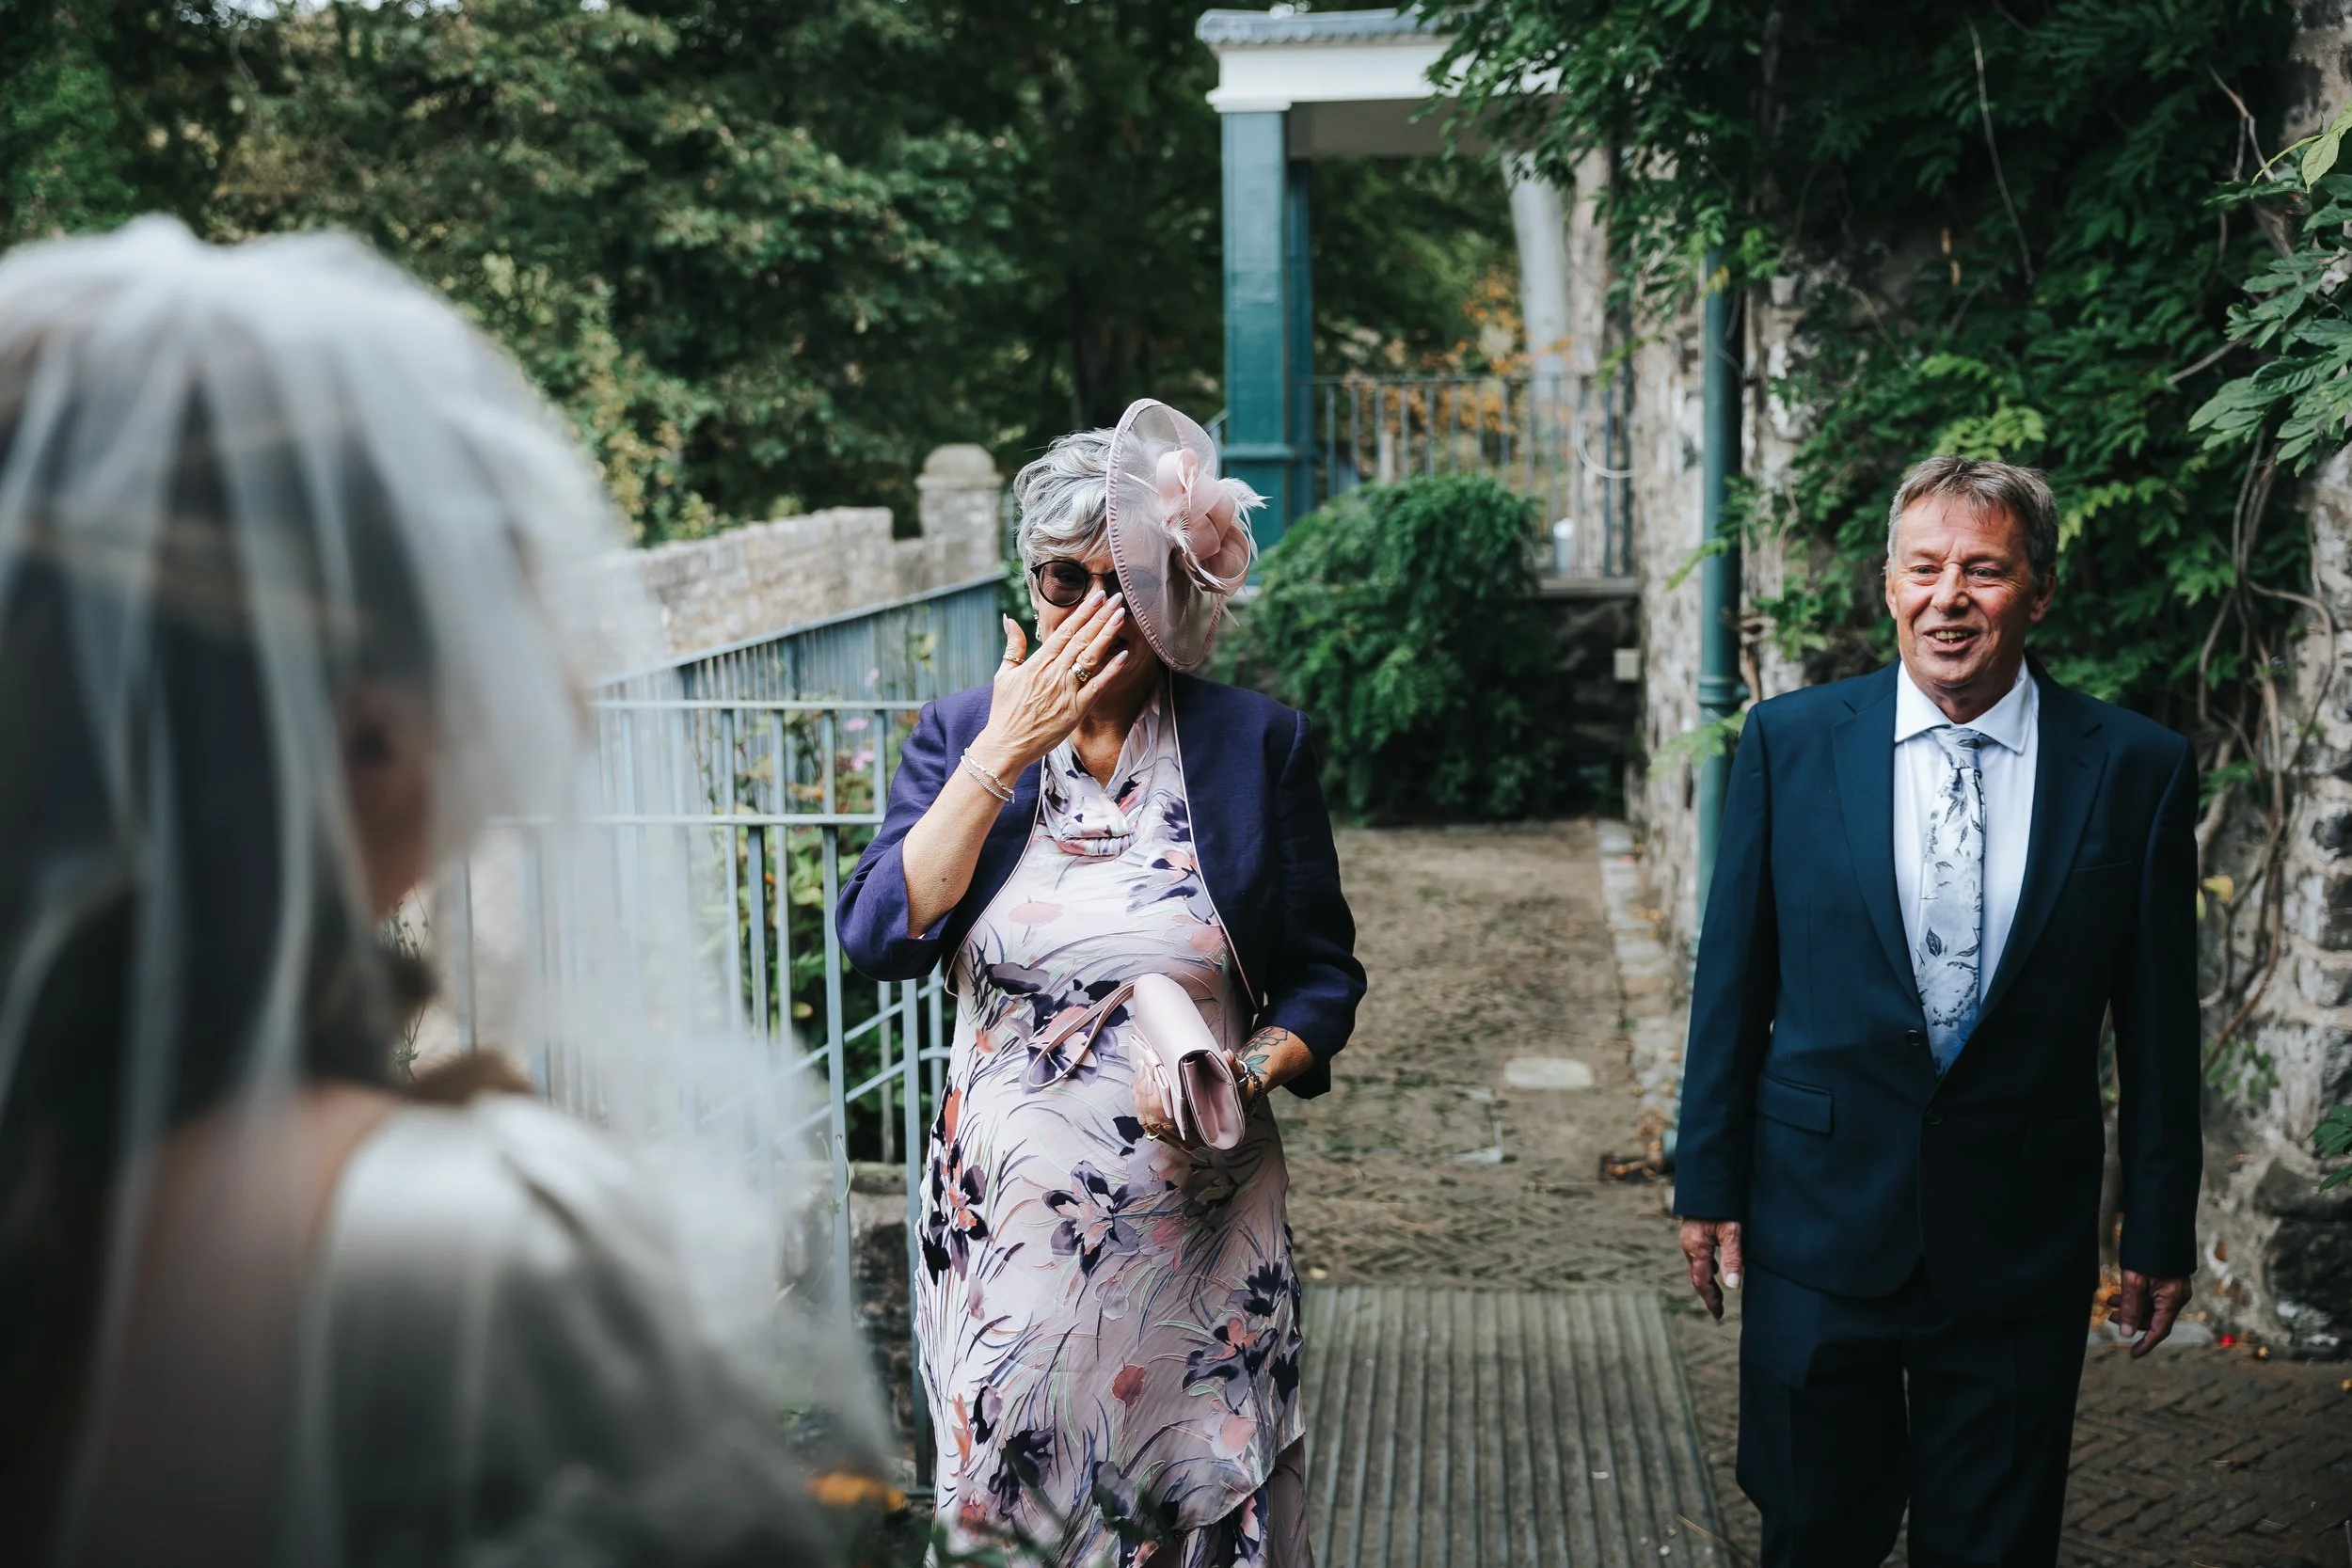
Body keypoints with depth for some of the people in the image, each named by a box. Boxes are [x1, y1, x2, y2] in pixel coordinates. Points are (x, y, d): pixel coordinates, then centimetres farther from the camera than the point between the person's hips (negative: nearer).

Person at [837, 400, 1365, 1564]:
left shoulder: (1257, 746, -2)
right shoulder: (959, 736, 2)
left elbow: (1322, 976, 3)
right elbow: (879, 939, -12)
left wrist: (1248, 1074, -17)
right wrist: (1007, 750, -14)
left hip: (1195, 1241, -1)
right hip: (1005, 1236, 2)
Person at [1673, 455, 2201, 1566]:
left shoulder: (2138, 769, -4)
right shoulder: (1788, 742, -3)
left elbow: (2158, 1023, 1)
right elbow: (1732, 980, 1)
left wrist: (2161, 1230, 4)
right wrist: (1709, 1181, 2)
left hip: (2023, 1234, 0)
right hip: (1823, 1216, 0)